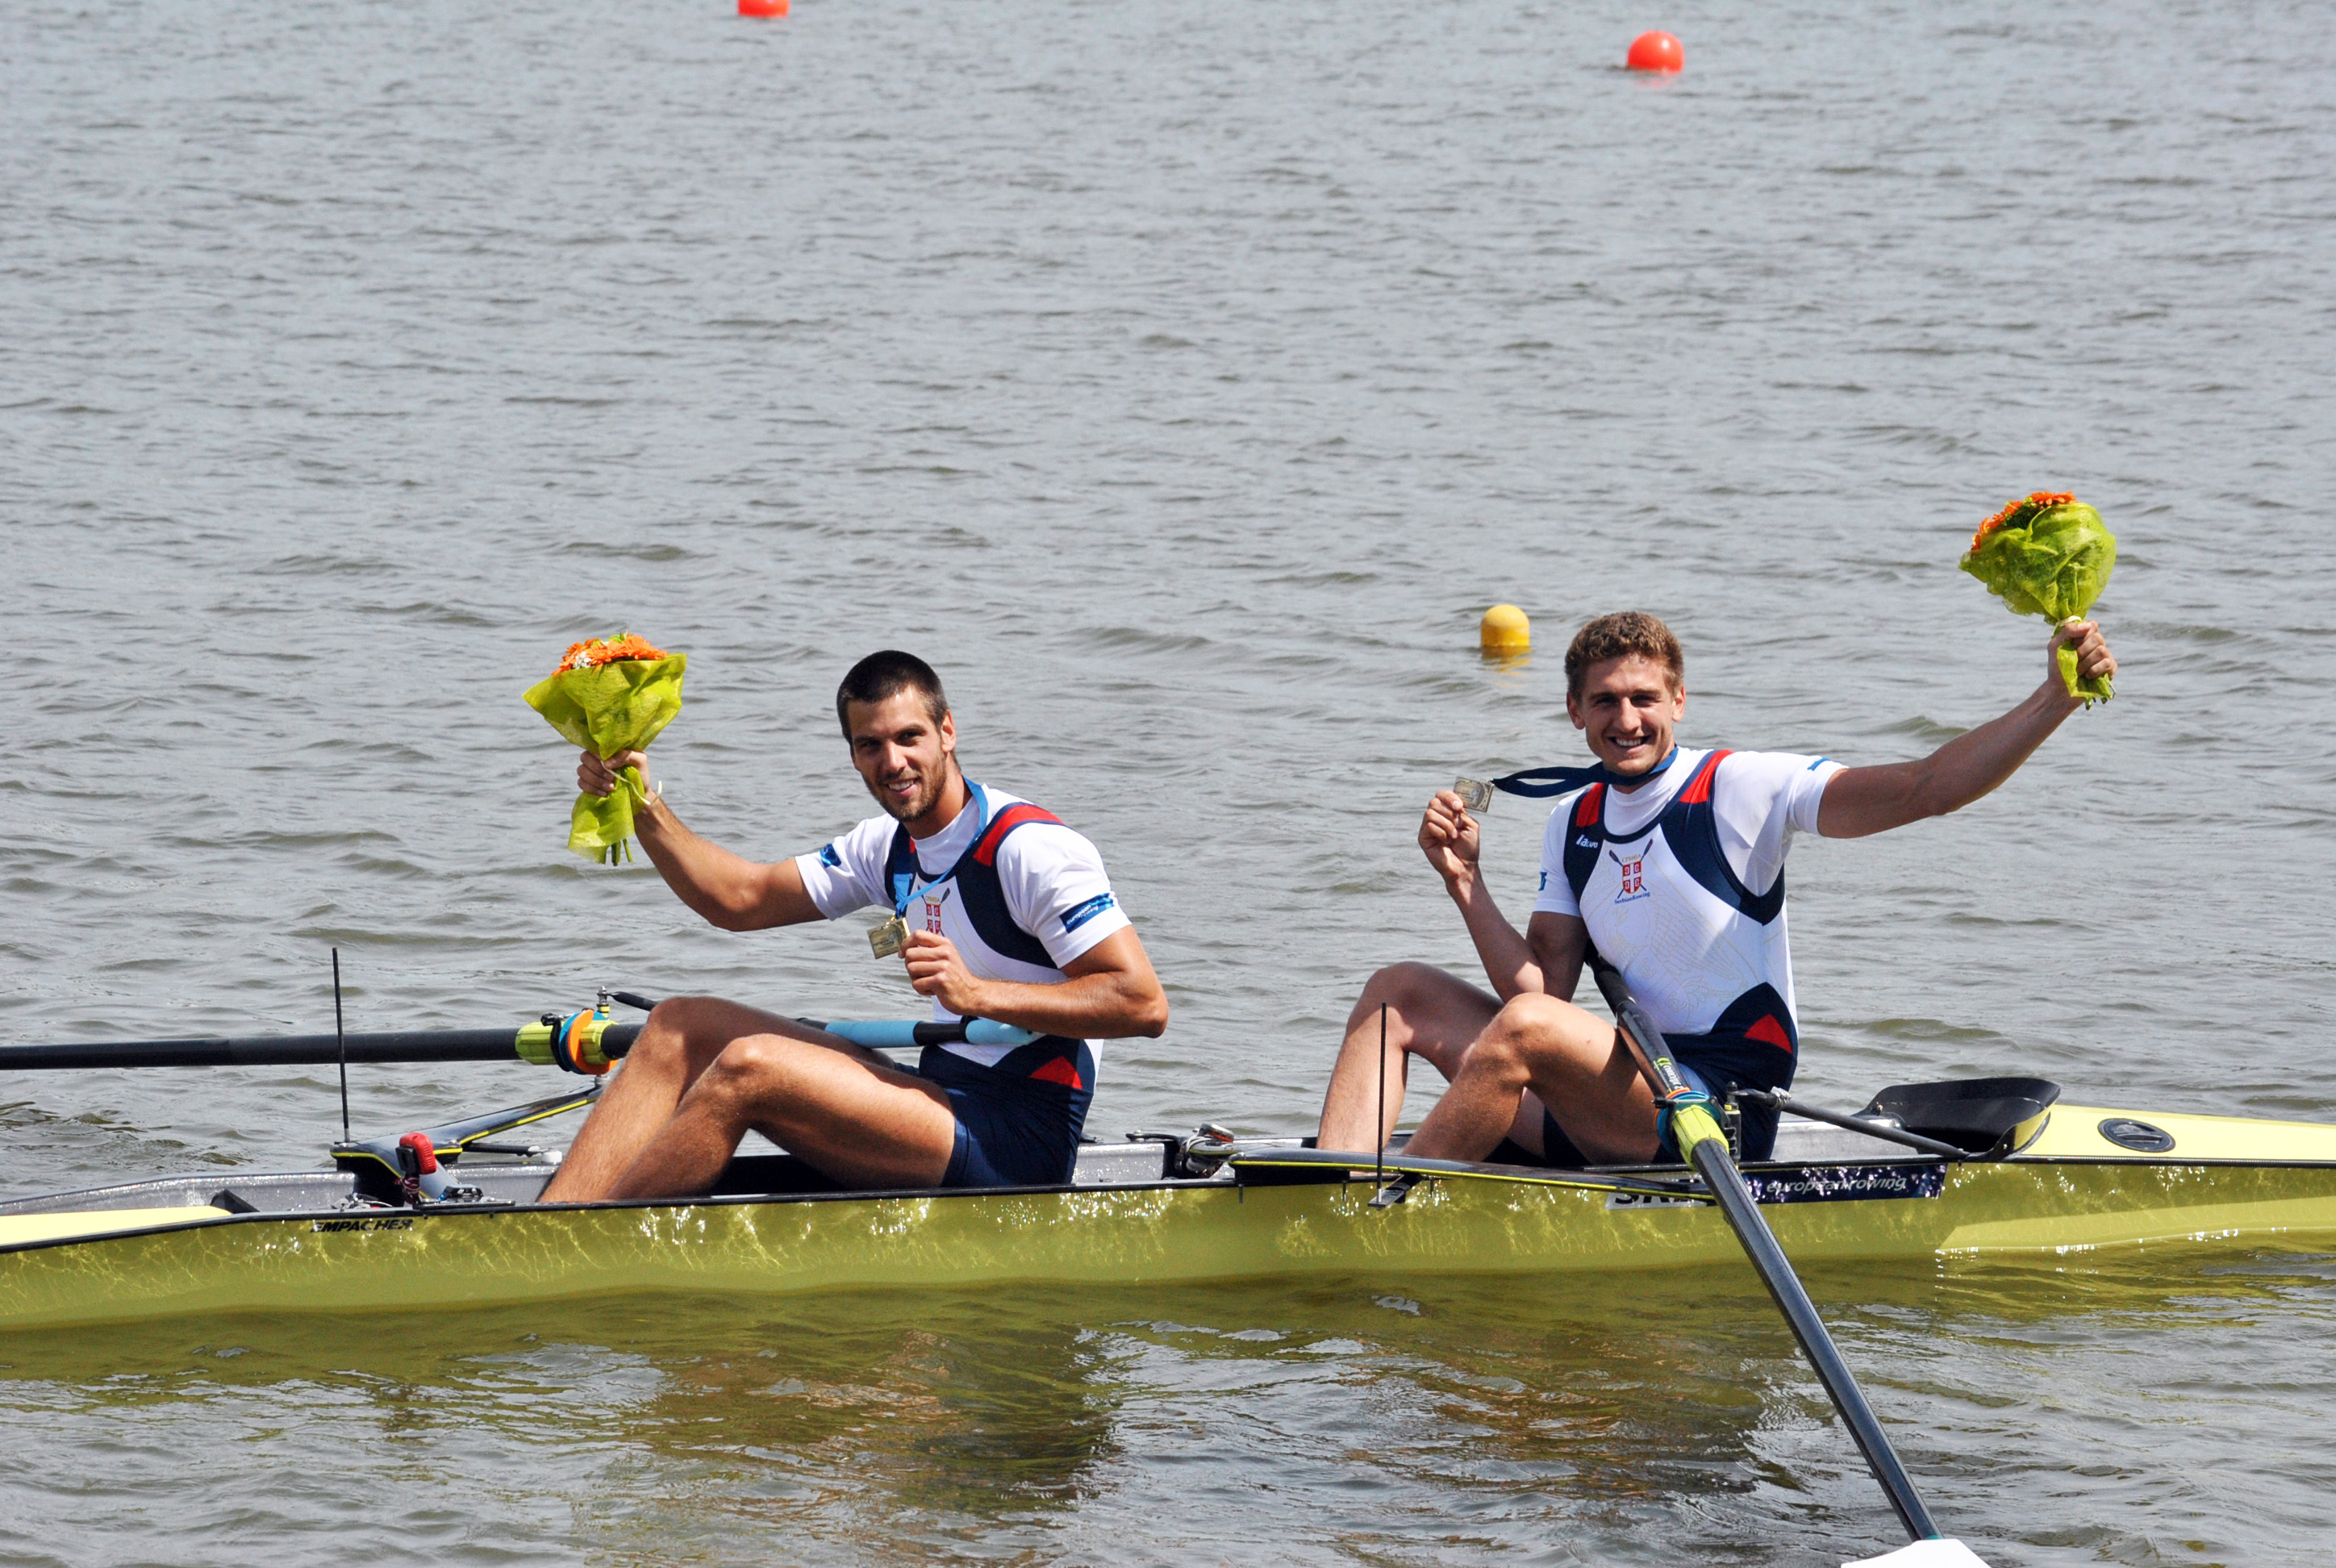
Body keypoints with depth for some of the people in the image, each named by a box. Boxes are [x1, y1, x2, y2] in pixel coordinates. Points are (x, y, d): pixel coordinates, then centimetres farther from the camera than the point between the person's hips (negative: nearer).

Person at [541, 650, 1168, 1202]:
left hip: (1019, 1145, -9)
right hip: (949, 1105, 9)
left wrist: (977, 994, -25)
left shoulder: (1032, 849, -13)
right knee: (680, 1026, 4)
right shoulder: (889, 847, 14)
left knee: (748, 1067, -24)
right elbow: (741, 899, 17)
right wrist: (644, 810, 2)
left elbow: (1145, 1004, -19)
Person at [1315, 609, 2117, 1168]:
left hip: (1725, 1115, -7)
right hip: (1616, 1115, 8)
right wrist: (1467, 886, -6)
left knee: (1528, 1029, -32)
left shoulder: (1740, 789, -7)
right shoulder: (1572, 825, 13)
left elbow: (1926, 788, -17)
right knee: (1399, 994, 3)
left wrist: (2054, 701, -29)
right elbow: (1544, 986, 6)